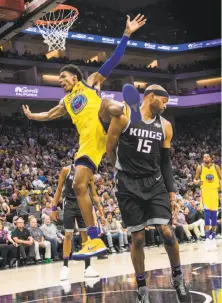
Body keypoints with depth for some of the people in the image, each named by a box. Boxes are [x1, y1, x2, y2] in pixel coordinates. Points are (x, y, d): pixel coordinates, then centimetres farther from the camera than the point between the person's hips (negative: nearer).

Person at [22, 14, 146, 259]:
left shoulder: (90, 82, 15)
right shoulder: (66, 102, 31)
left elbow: (112, 61, 4)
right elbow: (51, 114, 50)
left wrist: (127, 34, -4)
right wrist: (32, 116, 61)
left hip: (105, 130, -5)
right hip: (88, 141, 5)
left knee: (107, 106, -37)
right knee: (79, 185, -5)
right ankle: (95, 240, -3)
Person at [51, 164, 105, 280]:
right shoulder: (66, 170, -4)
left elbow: (94, 195, 5)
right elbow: (59, 189, 2)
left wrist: (101, 213, 1)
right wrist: (54, 208, -3)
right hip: (70, 205, -2)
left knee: (86, 235, 1)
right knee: (68, 235, 0)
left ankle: (87, 267, 7)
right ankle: (65, 267, 9)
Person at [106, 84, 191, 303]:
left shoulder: (165, 126, 6)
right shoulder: (123, 117, -7)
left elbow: (165, 161, 11)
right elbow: (110, 149, 1)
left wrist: (171, 191, 7)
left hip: (155, 183, 3)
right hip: (129, 186, -3)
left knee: (167, 231, -7)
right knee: (138, 238, 0)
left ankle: (178, 278, 16)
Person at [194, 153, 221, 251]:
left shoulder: (216, 167, 5)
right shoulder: (200, 167, 2)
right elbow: (195, 179, 8)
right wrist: (197, 181, -15)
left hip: (214, 191, 2)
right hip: (205, 190, -2)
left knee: (214, 214, 6)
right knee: (207, 212, -15)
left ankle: (213, 237, 16)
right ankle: (207, 238, -15)